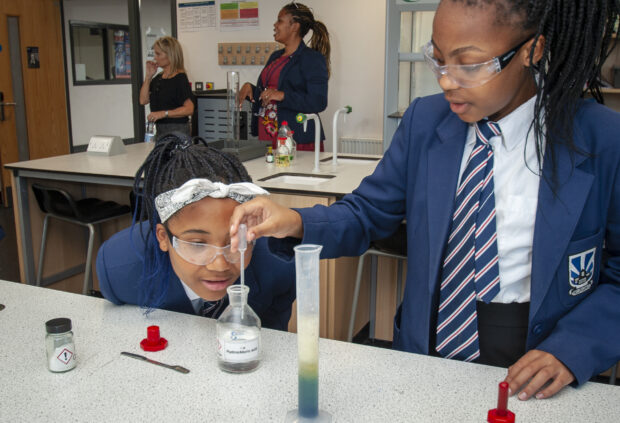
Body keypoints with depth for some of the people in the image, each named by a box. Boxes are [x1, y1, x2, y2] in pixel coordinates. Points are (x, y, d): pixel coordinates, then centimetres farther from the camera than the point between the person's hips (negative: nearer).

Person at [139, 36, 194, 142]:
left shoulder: (180, 78, -10)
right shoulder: (158, 78, 15)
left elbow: (189, 109, -18)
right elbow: (143, 100, 9)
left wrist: (164, 113, -25)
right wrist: (148, 76, 5)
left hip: (177, 130, -8)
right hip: (160, 129, 8)